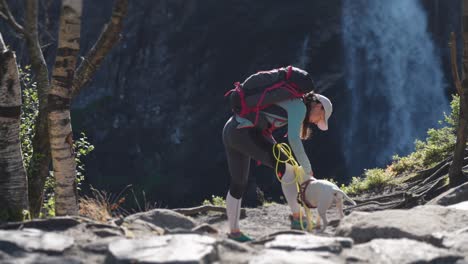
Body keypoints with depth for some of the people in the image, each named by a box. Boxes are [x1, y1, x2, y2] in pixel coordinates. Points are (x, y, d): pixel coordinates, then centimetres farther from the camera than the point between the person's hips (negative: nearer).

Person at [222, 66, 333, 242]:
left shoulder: (287, 103, 26)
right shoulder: (300, 106, -2)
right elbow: (293, 138, -15)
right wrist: (307, 168, -9)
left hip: (230, 130, 10)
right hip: (246, 133, -10)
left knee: (238, 184, 20)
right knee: (288, 170, -5)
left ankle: (233, 232, 30)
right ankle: (297, 220, -2)